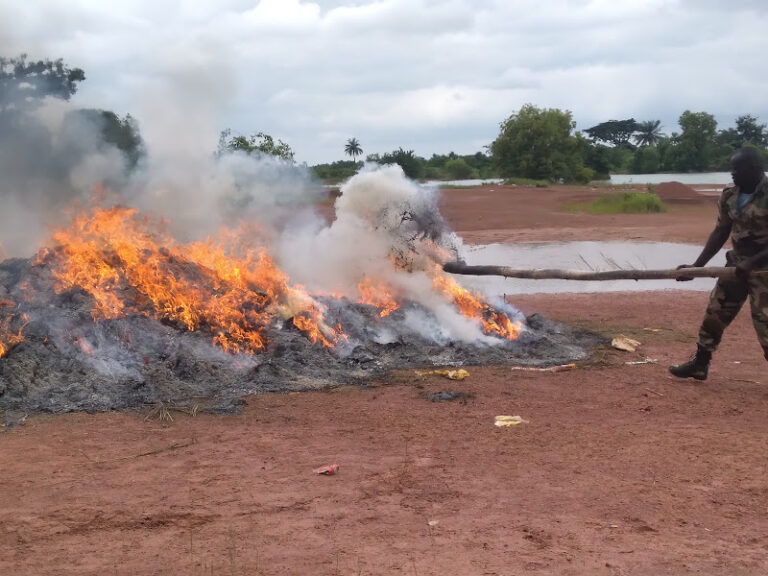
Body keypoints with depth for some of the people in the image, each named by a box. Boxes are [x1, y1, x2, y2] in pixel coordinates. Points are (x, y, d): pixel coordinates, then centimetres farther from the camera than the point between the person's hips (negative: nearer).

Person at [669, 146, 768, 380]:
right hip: (736, 264, 7)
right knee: (715, 313, 12)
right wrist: (697, 265, 6)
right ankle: (699, 364, 25)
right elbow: (720, 233, 10)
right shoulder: (729, 196, 2)